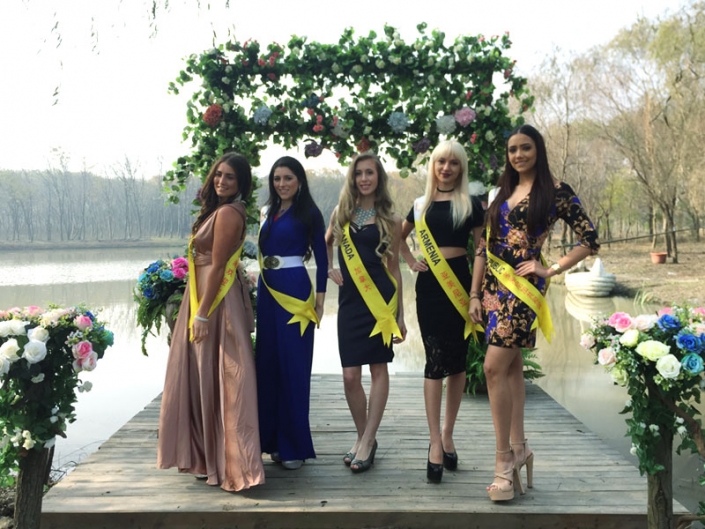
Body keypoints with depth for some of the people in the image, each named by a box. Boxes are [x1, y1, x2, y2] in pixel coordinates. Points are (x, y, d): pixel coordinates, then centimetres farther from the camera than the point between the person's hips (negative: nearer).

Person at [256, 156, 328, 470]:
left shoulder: (309, 213, -3)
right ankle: (273, 438, 19)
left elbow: (321, 258, -4)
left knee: (293, 366, -4)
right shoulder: (267, 212, 14)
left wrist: (319, 300, -9)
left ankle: (295, 445, 5)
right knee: (267, 364, 7)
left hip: (294, 291, -6)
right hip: (266, 291, 6)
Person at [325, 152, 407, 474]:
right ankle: (364, 437, 18)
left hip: (380, 298, -2)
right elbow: (326, 244, 28)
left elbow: (394, 268, 5)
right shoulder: (340, 213, 10)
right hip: (349, 300, 3)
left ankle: (366, 441, 7)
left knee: (378, 368, 0)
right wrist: (329, 270, 10)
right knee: (350, 375, 0)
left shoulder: (390, 221, 4)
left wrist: (400, 315, 3)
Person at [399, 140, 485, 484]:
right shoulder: (422, 204, 10)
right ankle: (436, 442, -3)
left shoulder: (470, 204, 3)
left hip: (460, 283, -1)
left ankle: (447, 435, 19)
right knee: (436, 361, -5)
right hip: (429, 285, 1)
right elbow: (400, 236, 26)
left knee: (456, 362, 6)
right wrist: (410, 261, 8)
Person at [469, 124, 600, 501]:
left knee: (495, 366, -14)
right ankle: (518, 449, 17)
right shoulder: (502, 193, 15)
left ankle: (505, 458, -6)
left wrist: (551, 269, -8)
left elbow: (590, 241, -5)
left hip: (523, 285, -6)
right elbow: (484, 247, 14)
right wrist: (475, 294, 9)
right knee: (511, 366, 9)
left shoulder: (556, 191, -2)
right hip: (494, 285, 6)